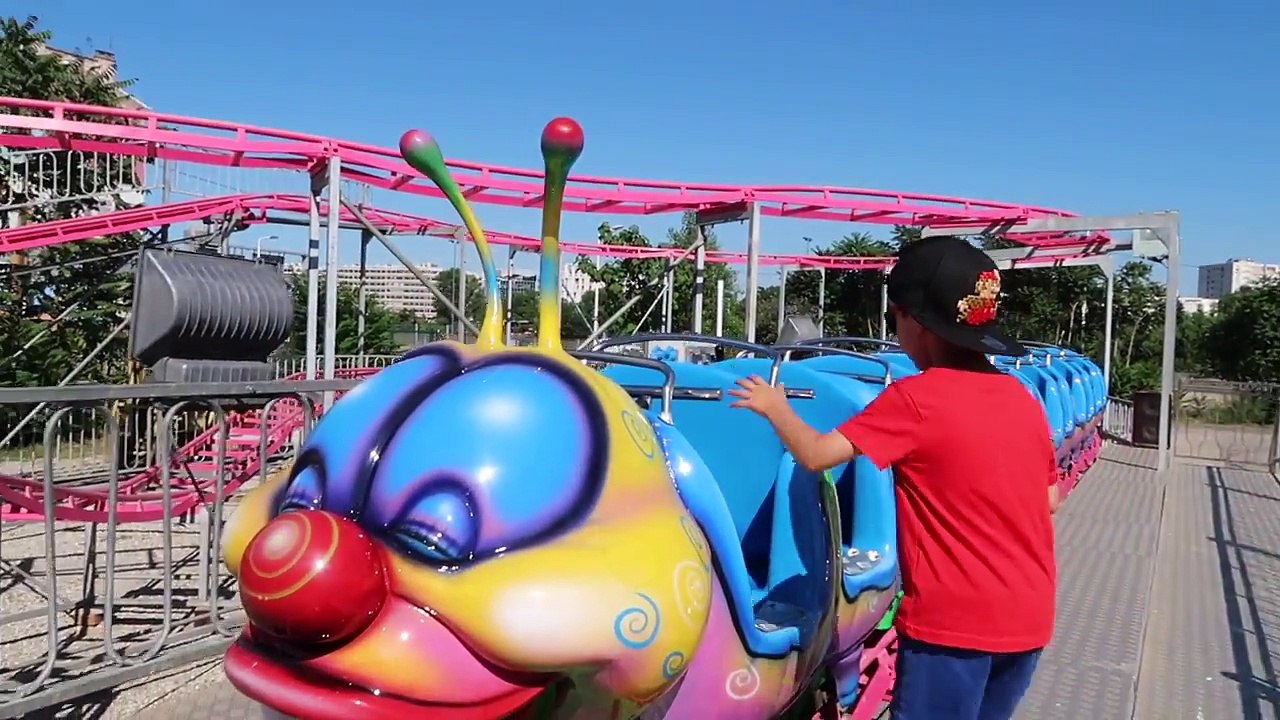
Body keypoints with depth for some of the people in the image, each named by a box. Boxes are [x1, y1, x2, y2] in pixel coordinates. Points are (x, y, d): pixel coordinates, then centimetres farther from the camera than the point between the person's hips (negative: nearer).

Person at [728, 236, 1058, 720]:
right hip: (1027, 616, 7)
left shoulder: (915, 399, -15)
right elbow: (1049, 500, 12)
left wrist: (776, 409, 1)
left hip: (953, 619, -6)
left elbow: (815, 455, -16)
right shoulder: (1024, 399, 4)